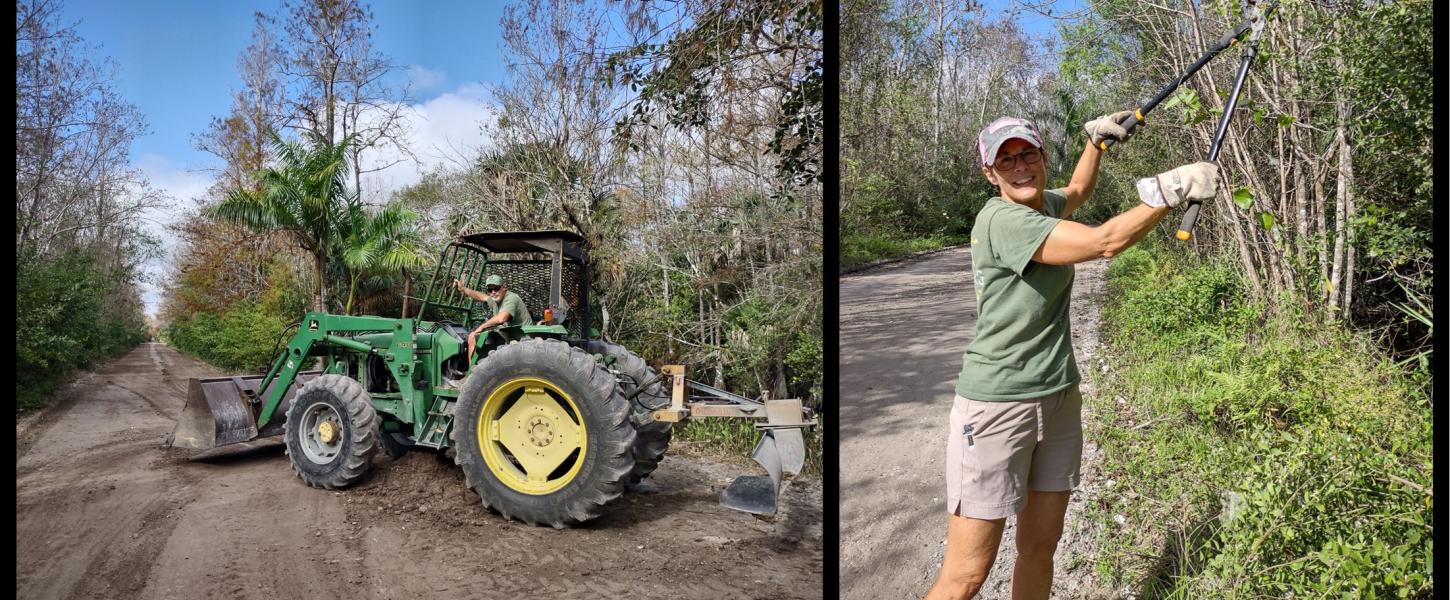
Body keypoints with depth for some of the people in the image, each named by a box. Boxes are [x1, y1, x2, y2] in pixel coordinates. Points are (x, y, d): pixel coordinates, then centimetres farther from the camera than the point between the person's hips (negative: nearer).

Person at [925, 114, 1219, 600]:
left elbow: (1078, 192, 37)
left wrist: (1097, 138, 32)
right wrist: (1173, 188, -18)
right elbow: (1103, 242, -25)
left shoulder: (1043, 204, 11)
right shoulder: (1002, 219, -17)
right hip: (998, 404, -9)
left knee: (1040, 549, 14)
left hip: (1059, 398, 9)